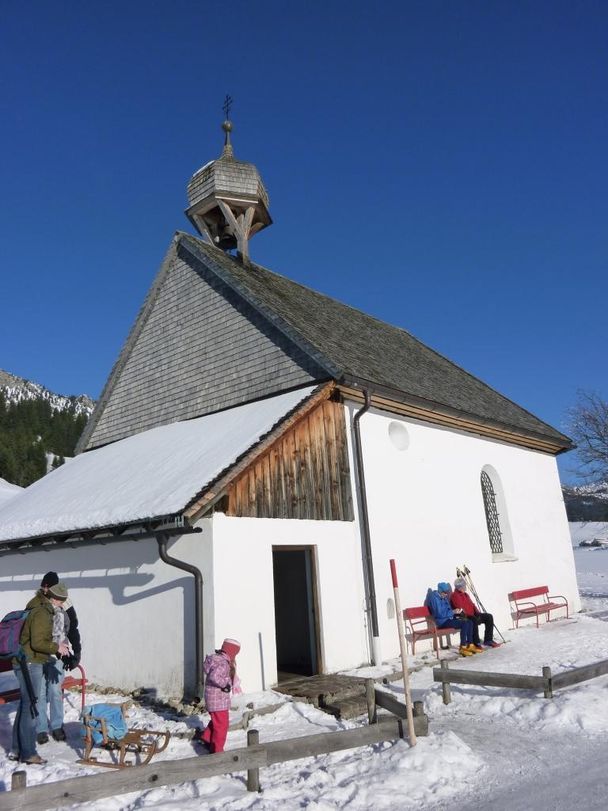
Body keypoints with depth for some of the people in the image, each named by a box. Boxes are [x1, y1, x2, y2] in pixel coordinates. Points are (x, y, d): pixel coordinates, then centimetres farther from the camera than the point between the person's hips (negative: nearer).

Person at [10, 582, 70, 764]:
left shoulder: (39, 609, 13)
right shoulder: (41, 613, -19)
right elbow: (38, 643, -24)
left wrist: (55, 646, 12)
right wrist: (57, 648, -11)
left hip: (26, 662, 10)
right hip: (30, 663, -10)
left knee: (25, 705, 16)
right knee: (29, 707, -3)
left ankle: (17, 750, 25)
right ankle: (28, 753, 4)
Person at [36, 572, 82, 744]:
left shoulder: (65, 607, -5)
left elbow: (73, 632, 0)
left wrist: (75, 655, -6)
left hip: (57, 656, 0)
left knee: (55, 692, 6)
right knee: (40, 694, 6)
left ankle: (57, 726, 21)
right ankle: (41, 729, 19)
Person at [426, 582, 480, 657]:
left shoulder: (444, 597, 14)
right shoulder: (435, 598, -16)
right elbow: (440, 614, -22)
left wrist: (456, 615, 3)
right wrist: (453, 612, -19)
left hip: (449, 618, 9)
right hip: (442, 622, -9)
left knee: (469, 622, -5)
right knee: (464, 623, -24)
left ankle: (470, 645, -1)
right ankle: (462, 648, -17)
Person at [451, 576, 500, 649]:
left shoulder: (465, 594, 22)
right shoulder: (455, 595, -10)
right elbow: (460, 609, -20)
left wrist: (477, 612, 4)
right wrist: (468, 615, -24)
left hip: (472, 615, 10)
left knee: (489, 617, -2)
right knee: (474, 620, -39)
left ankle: (488, 640, -3)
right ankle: (476, 644, -31)